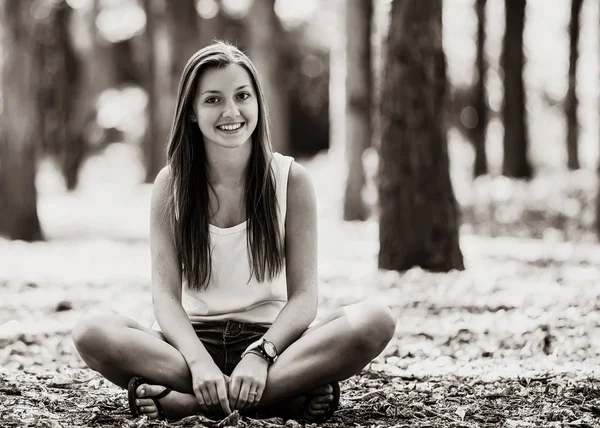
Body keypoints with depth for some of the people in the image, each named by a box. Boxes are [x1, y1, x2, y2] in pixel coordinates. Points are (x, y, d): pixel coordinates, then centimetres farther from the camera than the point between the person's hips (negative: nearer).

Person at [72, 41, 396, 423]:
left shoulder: (291, 180, 0)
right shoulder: (172, 185, 2)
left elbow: (304, 296, -5)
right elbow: (166, 295, -6)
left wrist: (261, 355, -25)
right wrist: (199, 362, -26)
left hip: (271, 337, 0)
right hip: (193, 339, 0)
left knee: (375, 320, -29)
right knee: (92, 333, -29)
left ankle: (181, 401, -31)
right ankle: (285, 396, -31)